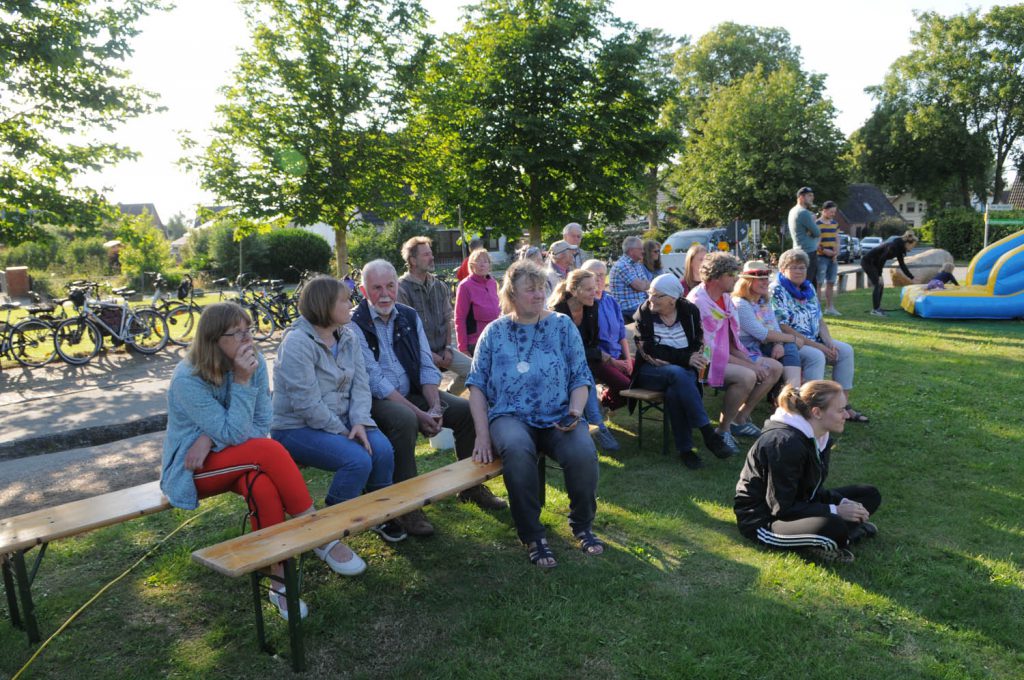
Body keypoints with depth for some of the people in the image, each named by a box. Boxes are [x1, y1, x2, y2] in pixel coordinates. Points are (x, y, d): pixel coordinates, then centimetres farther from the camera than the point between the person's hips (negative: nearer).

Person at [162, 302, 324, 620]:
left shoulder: (255, 362, -7)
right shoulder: (187, 380, -21)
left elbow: (260, 425, -6)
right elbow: (233, 433, -24)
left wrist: (212, 439, -19)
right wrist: (241, 381, -29)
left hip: (236, 459, 4)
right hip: (193, 470, -4)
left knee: (262, 485, -33)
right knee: (268, 450, -32)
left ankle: (280, 582, -26)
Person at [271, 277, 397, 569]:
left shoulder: (348, 338, 6)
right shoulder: (297, 343, -18)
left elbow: (360, 385, 1)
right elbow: (307, 403, -22)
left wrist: (360, 422, -16)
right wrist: (342, 432, -17)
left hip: (341, 421, 7)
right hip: (297, 428, -6)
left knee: (383, 450, -19)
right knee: (358, 460, -28)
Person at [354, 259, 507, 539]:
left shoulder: (409, 316, 7)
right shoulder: (355, 325, -12)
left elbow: (427, 366, 5)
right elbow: (376, 382, -18)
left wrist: (435, 406, -12)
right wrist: (419, 414, -23)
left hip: (414, 392, 6)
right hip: (375, 400, -6)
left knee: (468, 410, -8)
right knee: (405, 420, -37)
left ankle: (471, 486, 11)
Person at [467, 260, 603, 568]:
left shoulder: (563, 326, 9)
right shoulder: (495, 331, 9)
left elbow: (580, 378, 8)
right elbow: (477, 385, 6)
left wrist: (575, 413, -12)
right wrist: (482, 435, -5)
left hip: (558, 417, 1)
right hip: (510, 416, -1)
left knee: (583, 452, -30)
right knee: (517, 449, -36)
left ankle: (582, 525, 0)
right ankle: (532, 536, -17)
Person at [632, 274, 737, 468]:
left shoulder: (689, 311, 2)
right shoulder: (644, 313, -5)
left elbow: (699, 343, 6)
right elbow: (649, 352, -13)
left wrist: (694, 358, -17)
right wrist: (685, 358, -21)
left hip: (683, 369, 1)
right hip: (650, 372, -1)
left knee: (674, 392, -35)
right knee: (677, 374, -36)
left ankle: (684, 448, -26)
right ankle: (709, 435, -35)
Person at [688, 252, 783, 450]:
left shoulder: (725, 298, 9)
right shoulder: (698, 302, -19)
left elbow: (731, 341, 13)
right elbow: (709, 350, -21)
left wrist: (751, 362, -4)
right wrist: (749, 366, -18)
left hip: (727, 356, 10)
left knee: (775, 368, 4)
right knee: (746, 376, -33)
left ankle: (740, 419, 9)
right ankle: (723, 430, -14)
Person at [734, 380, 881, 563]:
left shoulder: (822, 438, 3)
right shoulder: (786, 443, -26)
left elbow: (813, 490, 9)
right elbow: (782, 508, -25)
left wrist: (843, 503, -9)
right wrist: (835, 511, -21)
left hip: (796, 504, 10)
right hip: (763, 521, -10)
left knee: (870, 494, 10)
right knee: (833, 526, -37)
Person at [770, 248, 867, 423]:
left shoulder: (808, 288, 13)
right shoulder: (776, 291, -12)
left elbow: (819, 320, 14)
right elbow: (783, 328, -19)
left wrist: (829, 343, -6)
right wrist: (816, 346, -19)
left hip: (815, 340, 8)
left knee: (845, 351, -6)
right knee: (816, 356, -32)